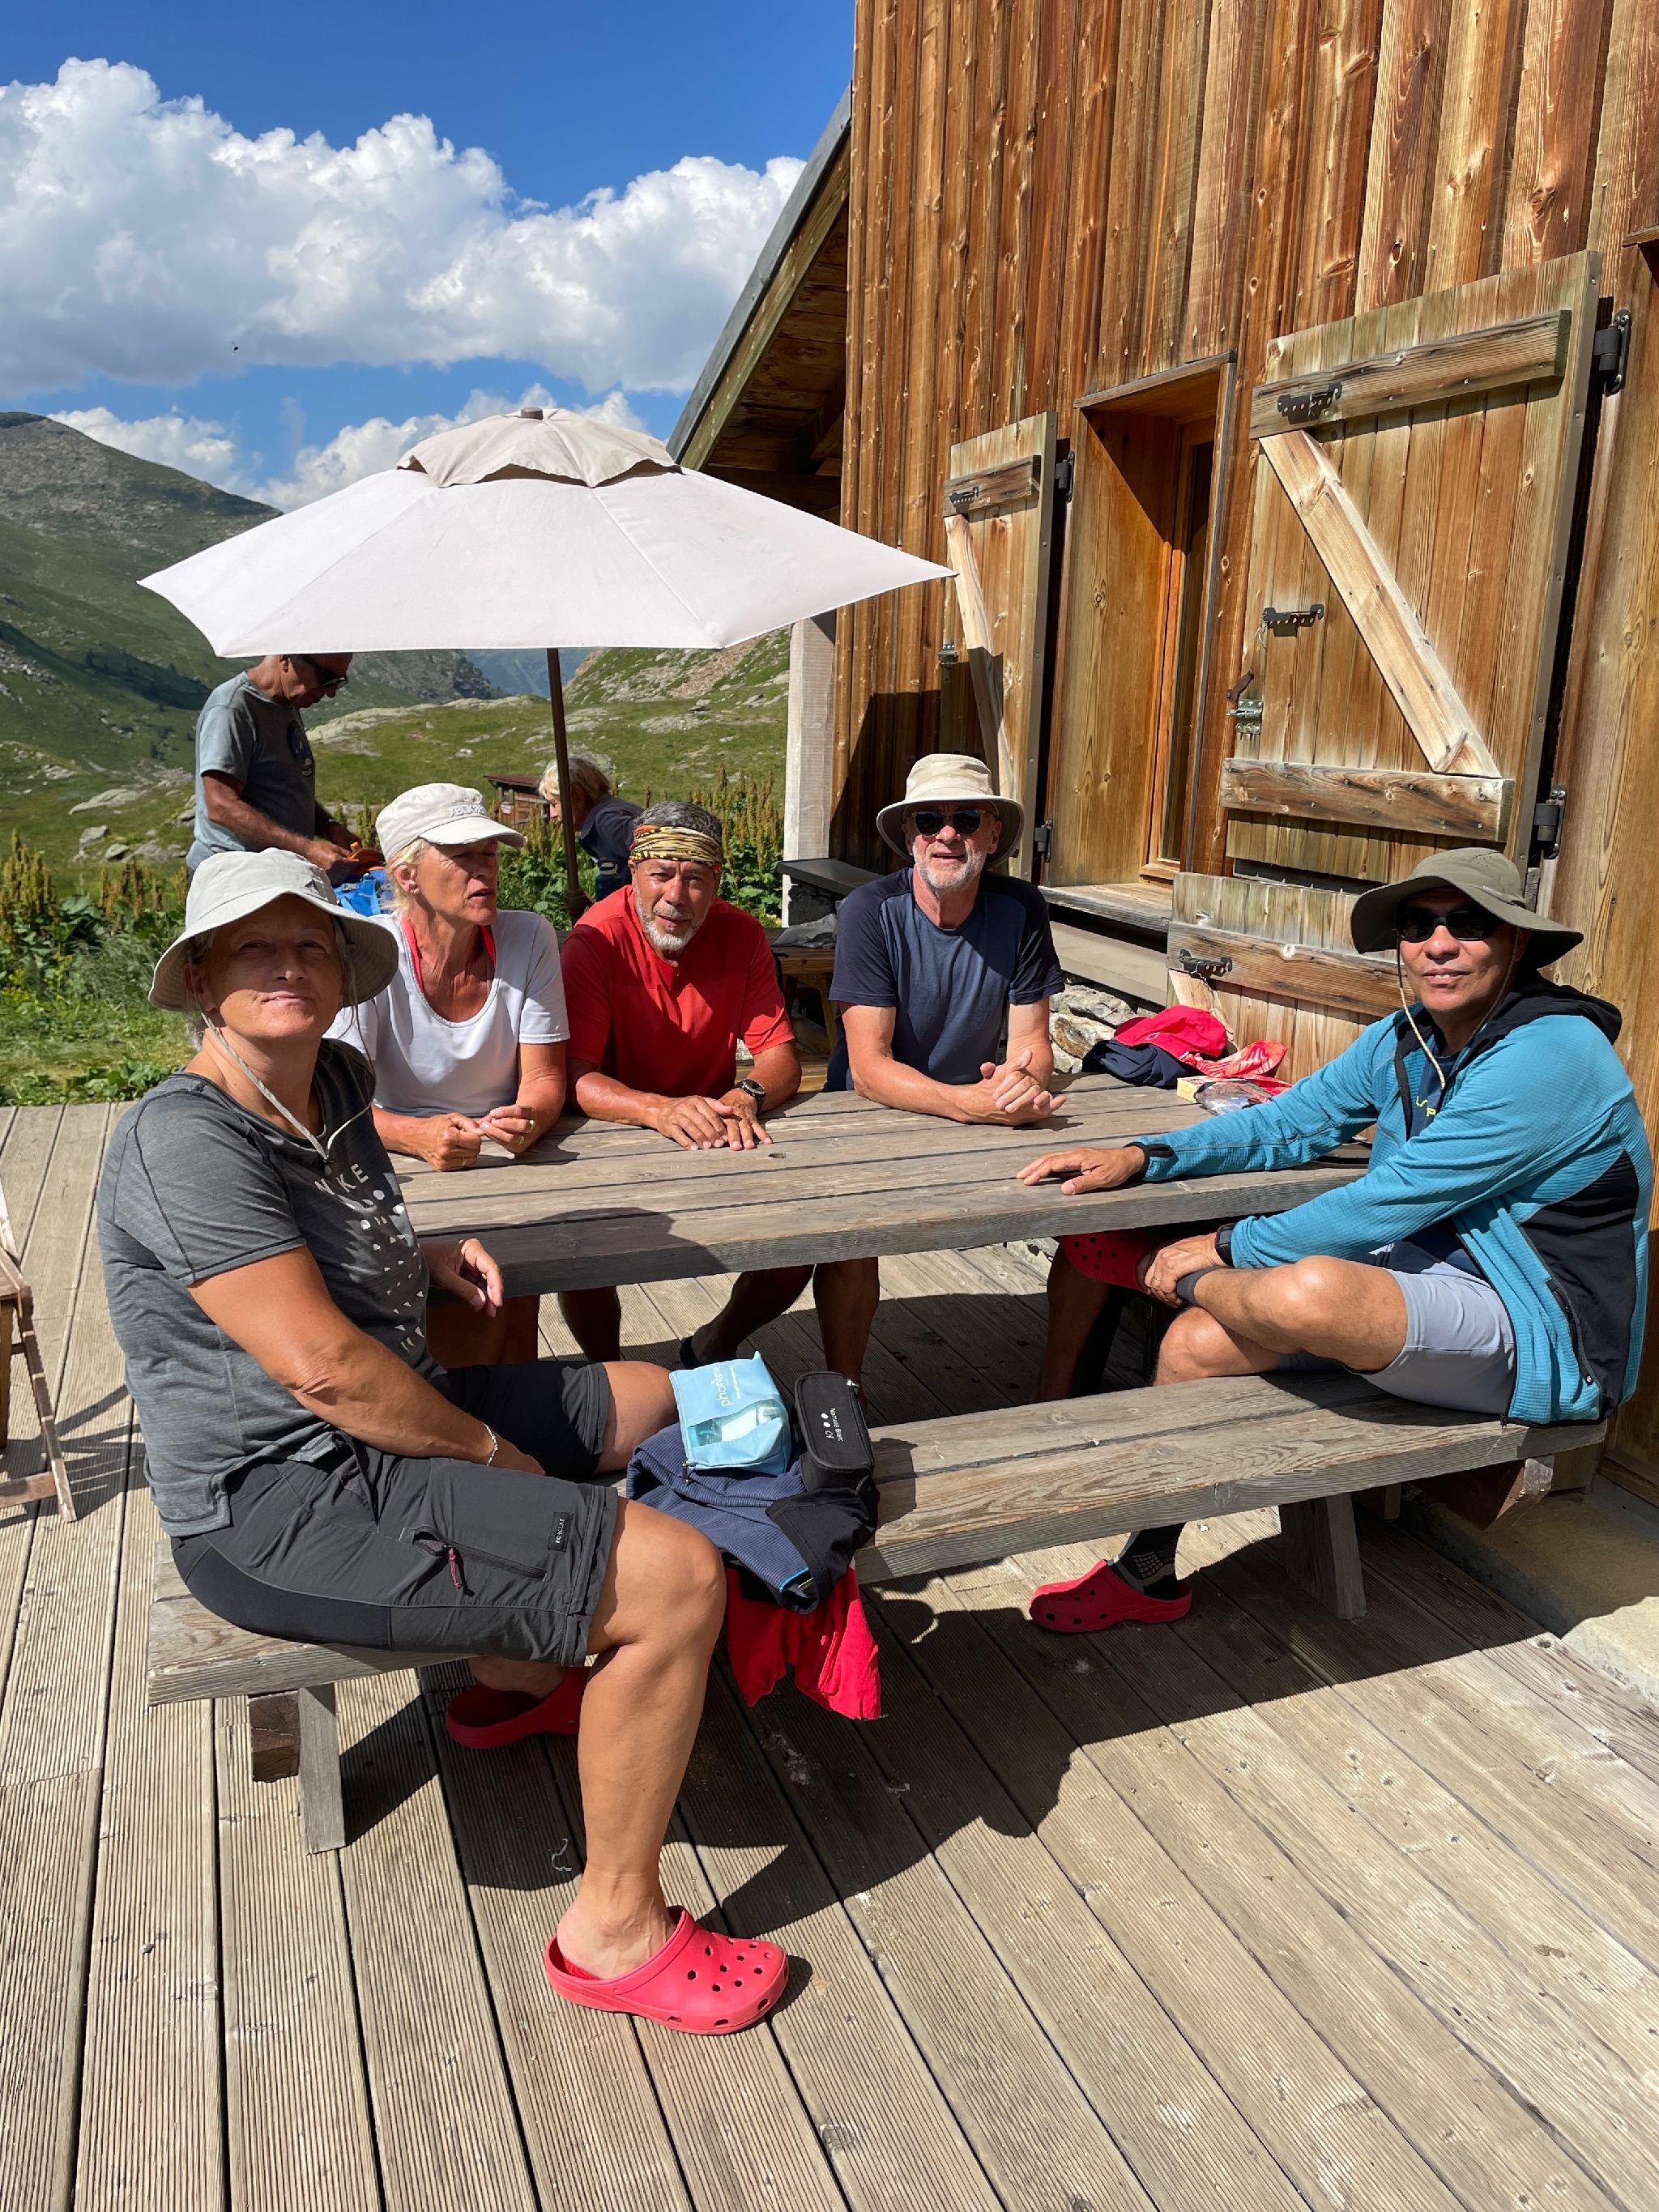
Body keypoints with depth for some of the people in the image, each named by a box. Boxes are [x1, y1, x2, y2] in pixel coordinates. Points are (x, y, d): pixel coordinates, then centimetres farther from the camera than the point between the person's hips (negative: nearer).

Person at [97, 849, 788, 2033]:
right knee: (678, 1579, -20)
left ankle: (523, 1676, 33)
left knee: (659, 1398, 21)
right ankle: (616, 1929, 0)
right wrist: (490, 1452, -13)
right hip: (281, 1510, -10)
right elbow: (320, 1361, -26)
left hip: (380, 1429, 10)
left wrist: (426, 1256, 10)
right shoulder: (185, 1139, -20)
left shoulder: (336, 1081, 9)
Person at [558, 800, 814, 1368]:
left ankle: (715, 1346, 17)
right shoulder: (595, 941, -16)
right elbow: (577, 1077, -23)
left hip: (719, 1138, 3)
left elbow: (780, 1056, -6)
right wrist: (660, 1110, -43)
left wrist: (746, 1097, -31)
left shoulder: (741, 935, -5)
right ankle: (608, 1369, 6)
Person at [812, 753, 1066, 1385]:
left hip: (983, 1116, 4)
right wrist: (973, 1103, -38)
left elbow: (1031, 1041, -5)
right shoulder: (871, 911, -17)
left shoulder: (1020, 911, -8)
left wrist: (1024, 1080, -31)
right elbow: (869, 1065, -22)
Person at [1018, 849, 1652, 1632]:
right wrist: (1143, 1156, -2)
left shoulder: (1550, 1055, -22)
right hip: (1429, 1270, 8)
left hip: (1541, 1335, -8)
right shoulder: (1404, 1039, 5)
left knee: (1311, 1289, -37)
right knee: (1197, 1340, -5)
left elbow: (1383, 1207, -23)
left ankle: (1191, 1287, 1)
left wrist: (1227, 1251, -13)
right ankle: (1147, 1575, 14)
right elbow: (1289, 1122, 12)